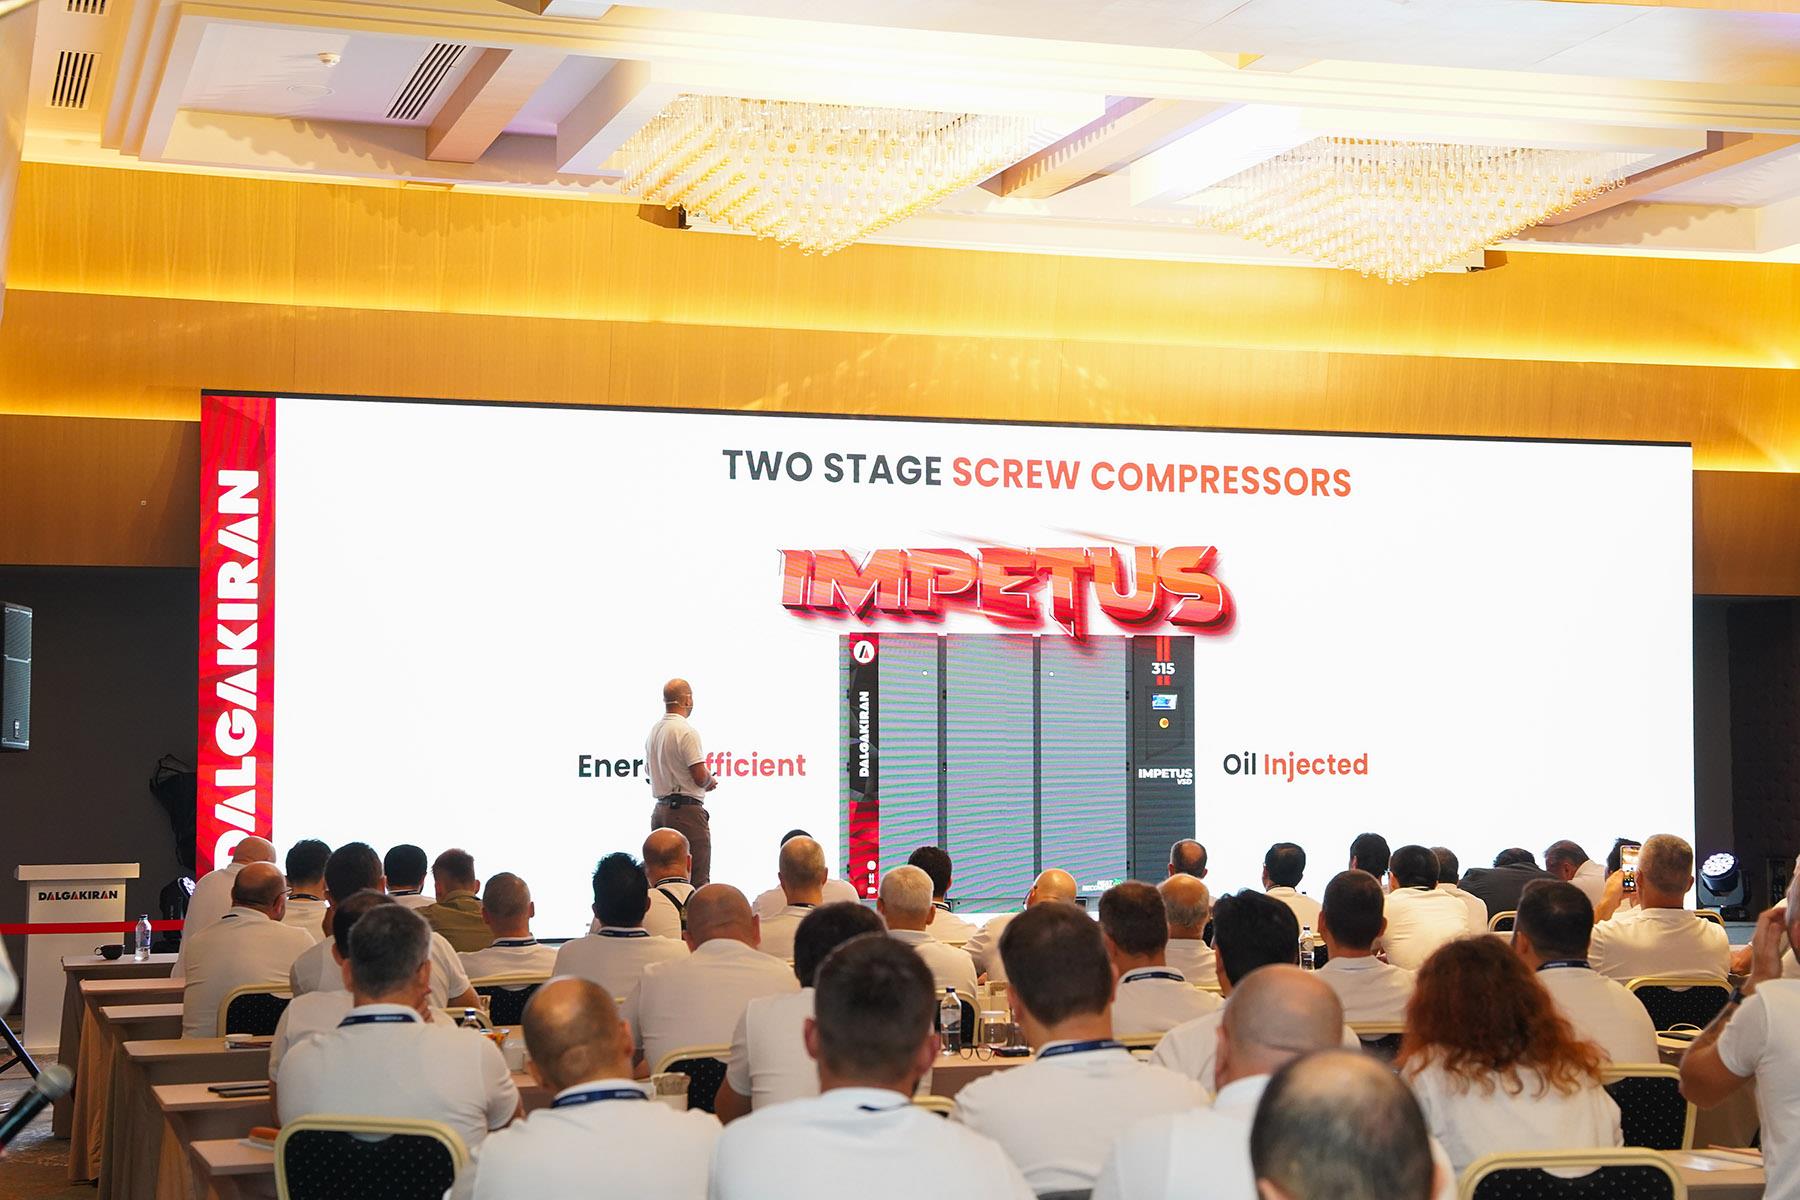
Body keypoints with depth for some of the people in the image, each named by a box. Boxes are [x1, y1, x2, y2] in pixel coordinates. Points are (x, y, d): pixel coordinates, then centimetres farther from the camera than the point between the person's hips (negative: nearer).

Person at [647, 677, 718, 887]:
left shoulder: (653, 731, 12)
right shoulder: (687, 731, -14)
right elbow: (701, 777, -18)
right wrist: (710, 780, 6)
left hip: (660, 810, 9)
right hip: (687, 809, -9)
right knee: (697, 880, -8)